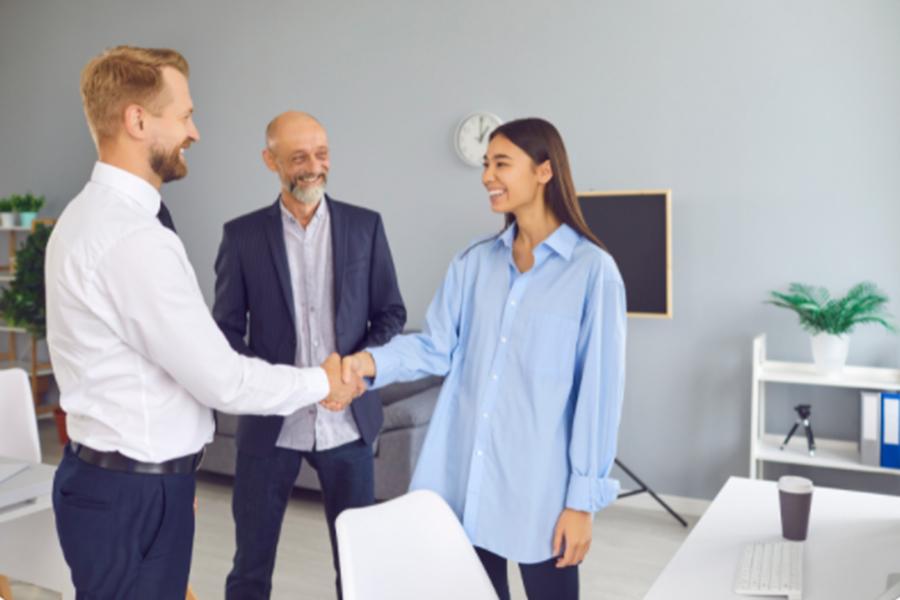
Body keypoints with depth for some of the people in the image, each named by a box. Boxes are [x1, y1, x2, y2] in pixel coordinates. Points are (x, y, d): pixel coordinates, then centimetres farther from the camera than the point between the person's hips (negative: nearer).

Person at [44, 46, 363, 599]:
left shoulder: (93, 214, 8)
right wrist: (322, 382, -6)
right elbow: (224, 381, -22)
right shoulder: (134, 237, -25)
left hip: (110, 475, 9)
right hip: (134, 494, -9)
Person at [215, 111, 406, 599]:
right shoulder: (242, 234, 0)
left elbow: (391, 313, 5)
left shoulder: (365, 226, 2)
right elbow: (226, 328, 1)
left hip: (348, 421, 1)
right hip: (270, 422, 0)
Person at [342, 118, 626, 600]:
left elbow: (598, 390, -9)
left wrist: (583, 499, -8)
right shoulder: (473, 263, 7)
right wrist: (372, 361, -15)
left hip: (540, 483, -4)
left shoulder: (592, 269, -8)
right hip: (465, 476, 4)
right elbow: (438, 347, 4)